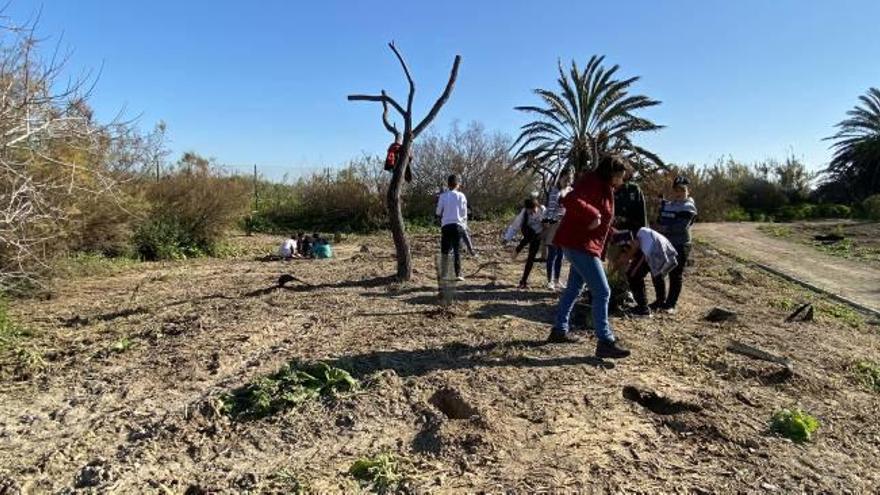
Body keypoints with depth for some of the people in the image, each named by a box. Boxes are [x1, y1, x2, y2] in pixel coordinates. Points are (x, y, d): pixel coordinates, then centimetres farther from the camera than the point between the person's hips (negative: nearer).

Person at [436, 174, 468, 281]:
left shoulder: (443, 196, -1)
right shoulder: (461, 196, -1)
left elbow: (438, 212, 5)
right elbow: (464, 213, 1)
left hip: (446, 225, 1)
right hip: (458, 225, 0)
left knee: (445, 251, 9)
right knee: (457, 250, 2)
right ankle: (458, 274, -3)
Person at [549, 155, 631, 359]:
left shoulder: (604, 187, 17)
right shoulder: (592, 182, -15)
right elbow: (570, 200, -32)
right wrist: (592, 214, -28)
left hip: (581, 245, 11)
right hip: (579, 244, -11)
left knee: (574, 289, 18)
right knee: (602, 292, -9)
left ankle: (560, 330, 29)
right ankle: (605, 342, -5)